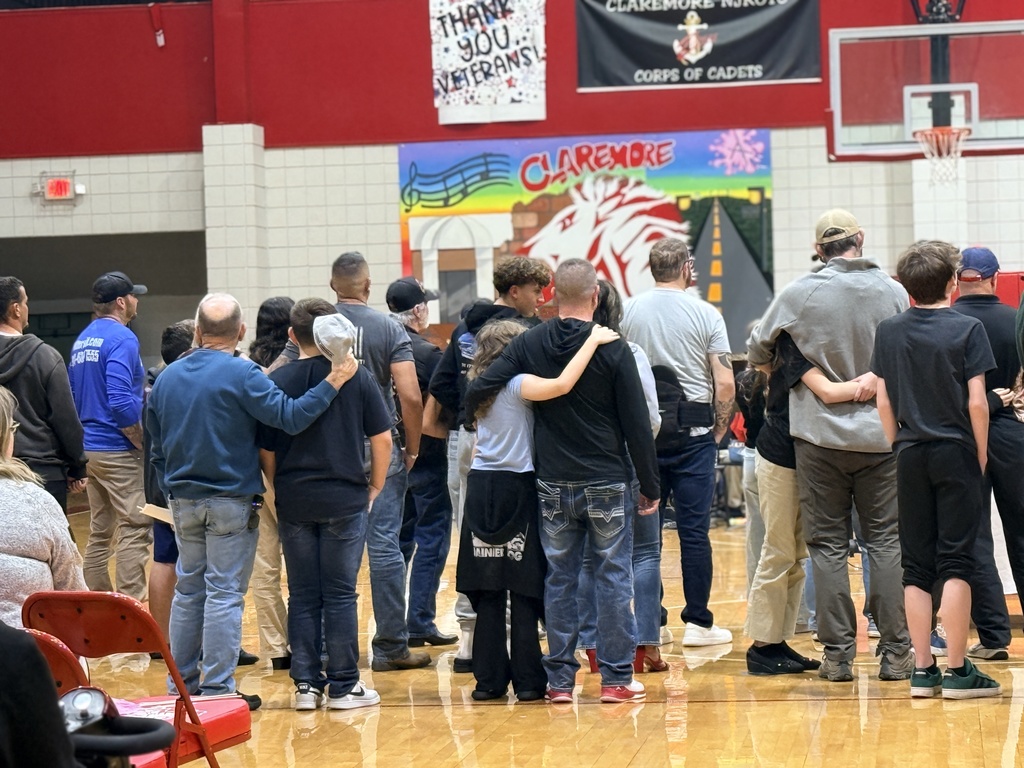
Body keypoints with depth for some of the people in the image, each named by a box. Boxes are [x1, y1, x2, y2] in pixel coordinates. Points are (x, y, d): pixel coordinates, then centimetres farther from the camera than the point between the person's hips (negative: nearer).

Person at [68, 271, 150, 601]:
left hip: (90, 449, 9)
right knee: (135, 530, -7)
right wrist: (144, 443, -13)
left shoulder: (82, 339, 14)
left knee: (99, 533, 13)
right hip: (119, 451, -9)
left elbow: (74, 396, 17)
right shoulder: (121, 339, -13)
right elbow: (120, 402, -22)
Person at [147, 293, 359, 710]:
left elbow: (157, 444, 14)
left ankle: (182, 683, 17)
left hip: (183, 500, 6)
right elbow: (290, 417, -22)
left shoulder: (168, 377, 7)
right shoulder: (242, 375, -13)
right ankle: (217, 688, -3)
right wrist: (333, 383, -19)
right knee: (225, 593, -2)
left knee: (188, 590, 14)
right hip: (231, 502, -6)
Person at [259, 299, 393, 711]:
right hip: (345, 500, -1)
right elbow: (382, 437, -2)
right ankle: (343, 685, 5)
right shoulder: (358, 378, -3)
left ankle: (306, 684, 10)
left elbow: (266, 450, 0)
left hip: (293, 502, 1)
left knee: (302, 595, 8)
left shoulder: (277, 382, -2)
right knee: (340, 594, 3)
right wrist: (375, 486, 10)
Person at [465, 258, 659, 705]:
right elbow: (637, 425, -6)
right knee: (613, 576, 4)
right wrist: (650, 487, 1)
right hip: (607, 484, -2)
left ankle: (560, 679, 10)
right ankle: (616, 678, 5)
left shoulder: (529, 345, -2)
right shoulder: (613, 349, -8)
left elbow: (476, 393, -9)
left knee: (558, 579, 8)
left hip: (552, 485, 2)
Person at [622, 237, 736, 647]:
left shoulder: (628, 312, 1)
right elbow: (725, 384, -7)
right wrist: (719, 430, 6)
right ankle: (698, 621, 3)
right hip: (693, 428, -2)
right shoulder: (706, 314, -3)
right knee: (694, 529, 1)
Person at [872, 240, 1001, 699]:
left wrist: (899, 450, 14)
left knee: (916, 567, 7)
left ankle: (922, 669, 6)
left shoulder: (889, 332, 4)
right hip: (956, 454, -3)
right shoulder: (967, 329, -7)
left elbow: (883, 402, 5)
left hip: (910, 456, 3)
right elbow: (977, 403, -10)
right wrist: (980, 456, 0)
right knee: (956, 563, -3)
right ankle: (957, 670, -4)